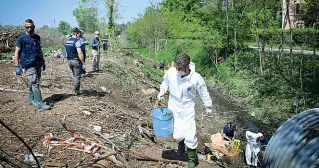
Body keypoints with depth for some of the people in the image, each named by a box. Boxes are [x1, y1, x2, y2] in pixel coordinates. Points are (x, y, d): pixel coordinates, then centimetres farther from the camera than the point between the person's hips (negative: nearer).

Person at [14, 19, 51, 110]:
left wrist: (43, 61, 21)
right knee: (35, 84, -8)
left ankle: (32, 100, 24)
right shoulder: (22, 38, -4)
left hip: (38, 64, 6)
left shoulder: (37, 37, 13)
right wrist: (17, 66, -10)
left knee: (33, 83, 12)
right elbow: (17, 52, -5)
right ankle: (39, 103, -6)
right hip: (29, 65, -6)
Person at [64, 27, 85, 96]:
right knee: (77, 77, 2)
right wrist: (83, 63, -17)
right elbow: (80, 53, -21)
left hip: (69, 61, 8)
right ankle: (76, 92, 9)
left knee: (74, 76, 20)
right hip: (76, 61, -8)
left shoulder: (67, 41, 10)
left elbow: (66, 52, 16)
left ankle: (76, 90, 26)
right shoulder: (77, 41, -15)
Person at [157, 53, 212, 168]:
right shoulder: (171, 72, -17)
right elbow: (165, 82, 7)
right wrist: (162, 91, -10)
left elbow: (203, 92, -4)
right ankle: (181, 142, 39)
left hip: (188, 109, -2)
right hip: (173, 108, 2)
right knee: (177, 135, -1)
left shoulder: (196, 78, -22)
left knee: (190, 135, 0)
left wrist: (208, 106, 6)